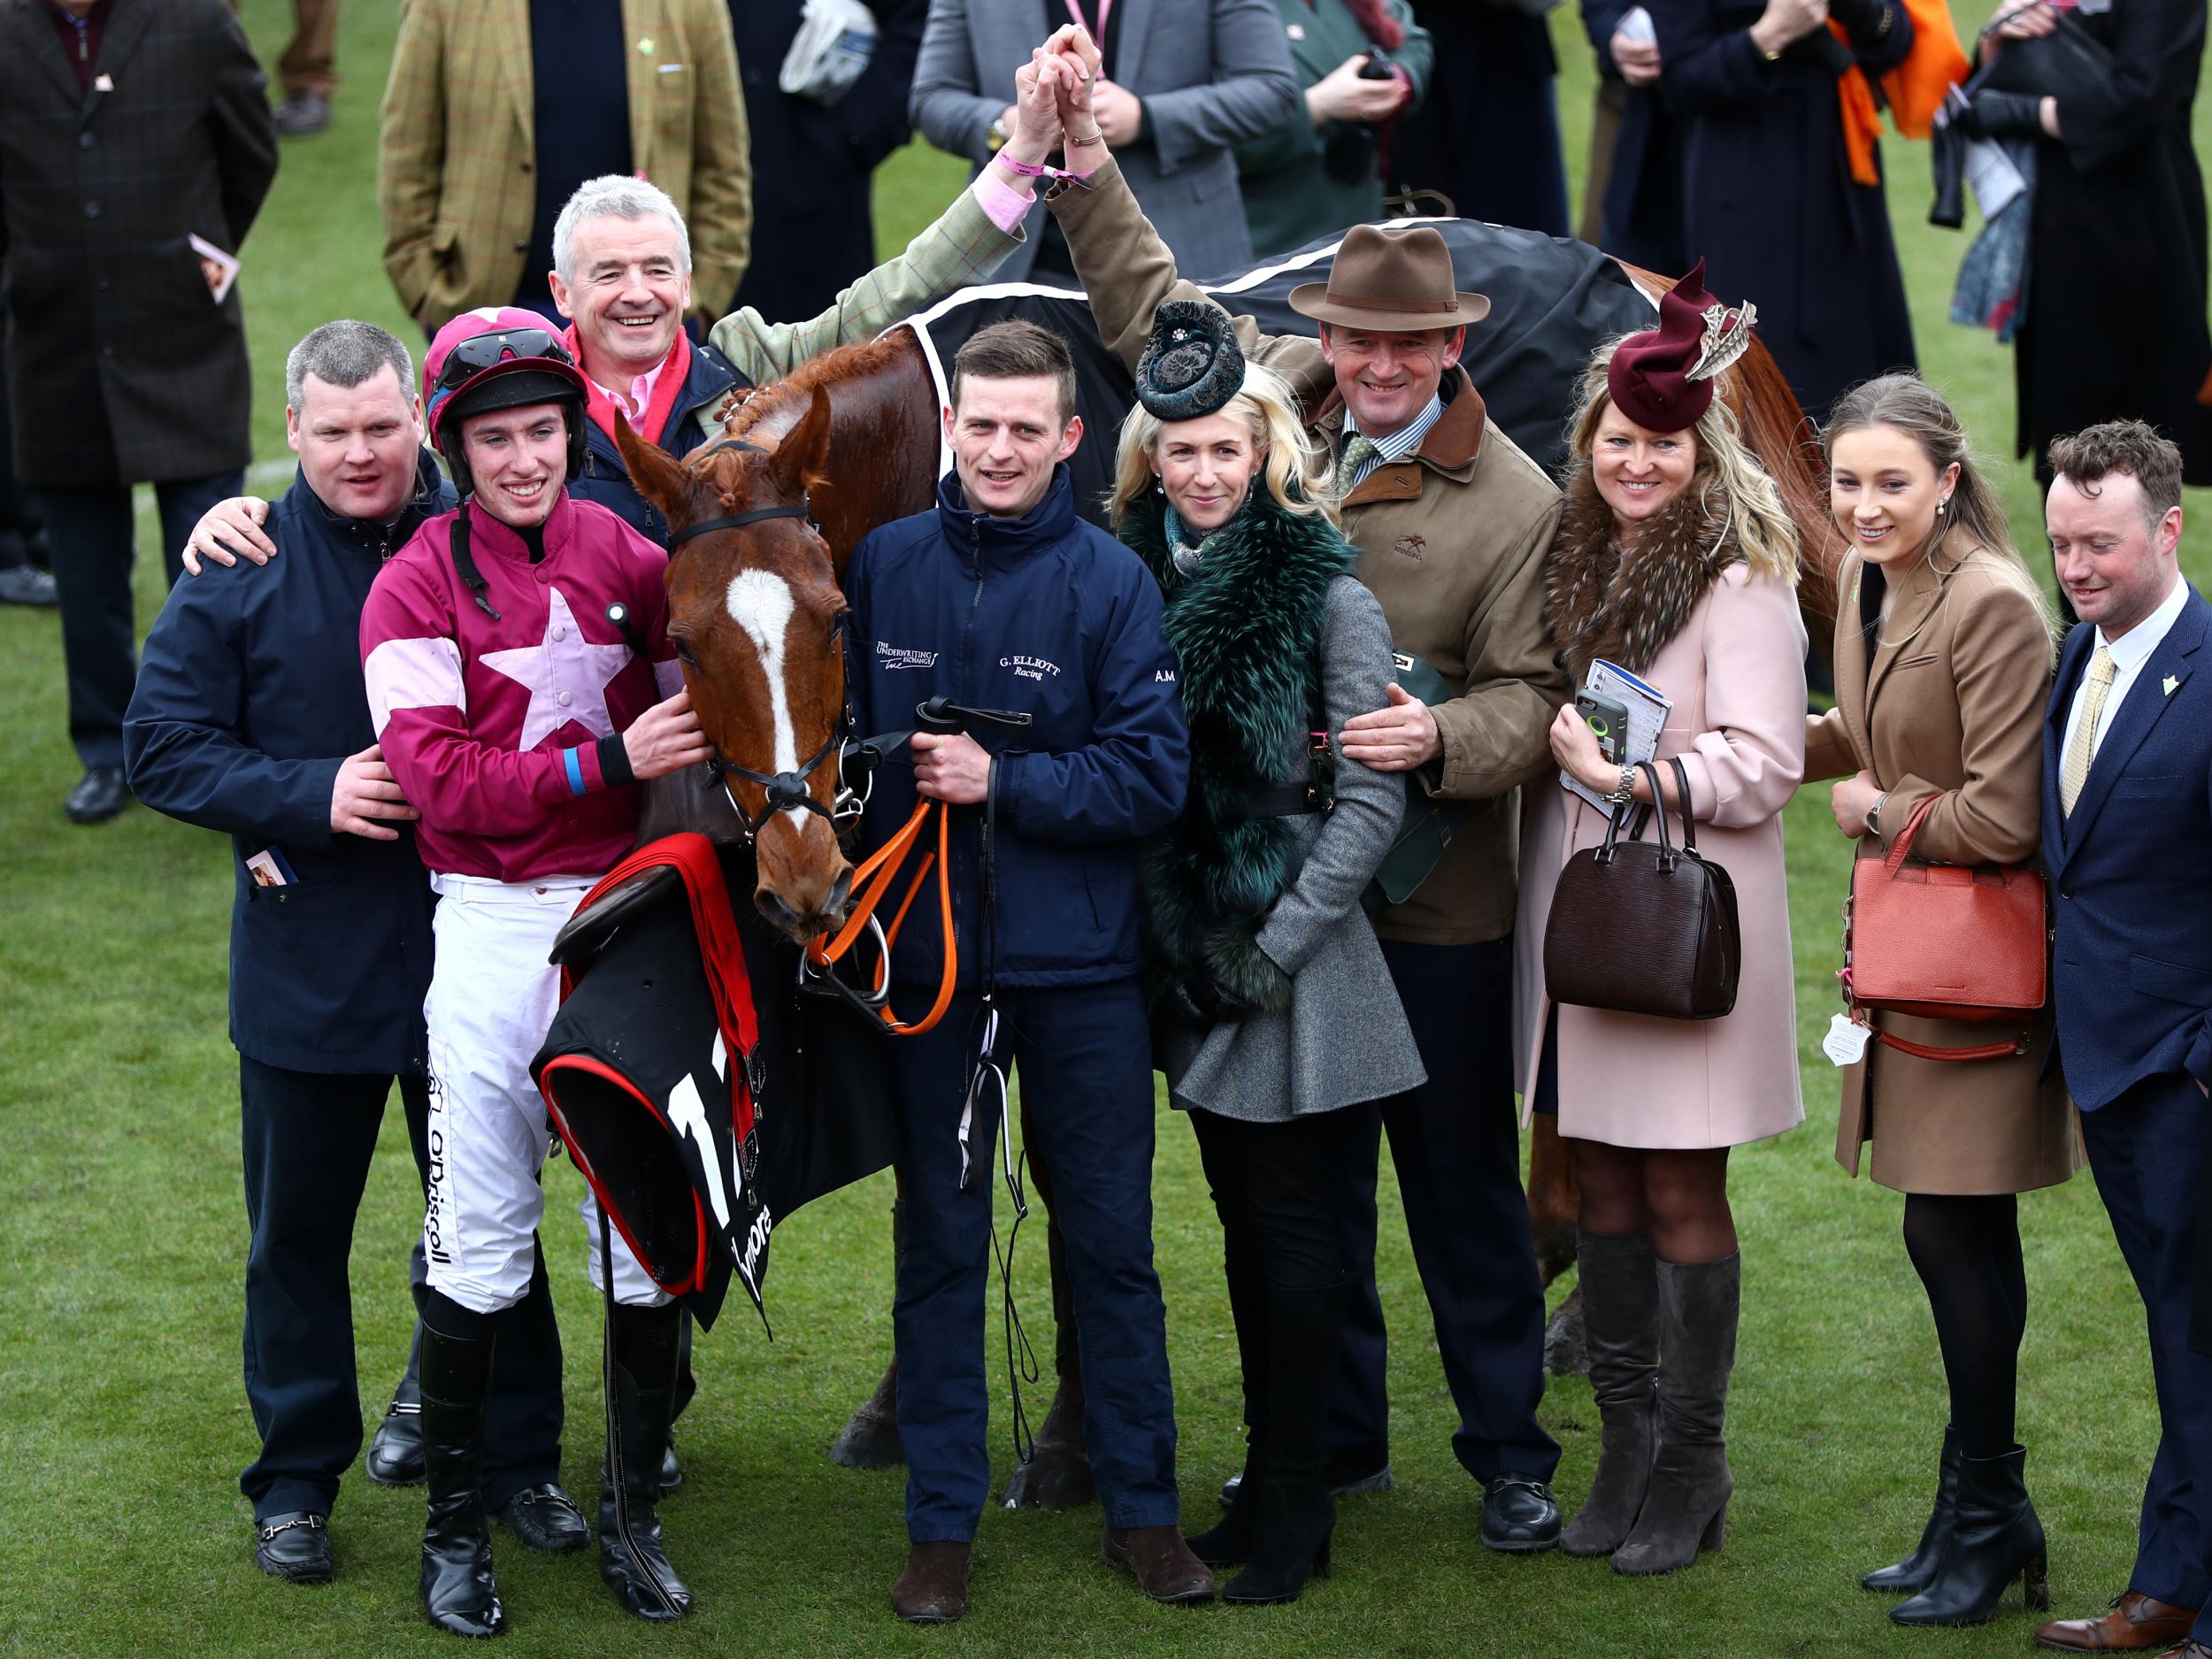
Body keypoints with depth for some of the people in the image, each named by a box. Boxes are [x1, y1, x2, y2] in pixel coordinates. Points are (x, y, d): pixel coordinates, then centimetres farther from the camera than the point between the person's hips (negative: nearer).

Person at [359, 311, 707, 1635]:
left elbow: (700, 709, 8)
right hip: (496, 922, -3)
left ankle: (635, 1515, 20)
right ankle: (456, 1525, 14)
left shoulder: (629, 555, 5)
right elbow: (443, 779, -14)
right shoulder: (417, 586, -3)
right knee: (483, 1240, 0)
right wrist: (609, 761, -24)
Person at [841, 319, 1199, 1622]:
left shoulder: (1111, 580, -5)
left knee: (1113, 1240, 7)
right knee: (941, 1243, 9)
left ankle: (1144, 1510, 18)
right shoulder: (883, 565, 1)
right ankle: (944, 1524, 17)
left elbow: (1153, 777, -9)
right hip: (926, 960, 1)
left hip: (1079, 964, -1)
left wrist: (1002, 781, -17)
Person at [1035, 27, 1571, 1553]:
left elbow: (1532, 695, -10)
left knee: (1464, 1185, 6)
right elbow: (1148, 298, 15)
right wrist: (1080, 149, 11)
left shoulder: (1516, 505, -10)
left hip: (1437, 906, -4)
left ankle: (1510, 1455, 19)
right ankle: (1337, 1438, 29)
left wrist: (1440, 739, -29)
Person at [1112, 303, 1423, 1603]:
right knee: (1243, 1218, 12)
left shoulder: (1326, 594, -10)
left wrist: (1279, 945, -13)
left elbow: (1373, 801, -11)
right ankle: (1269, 1482, 20)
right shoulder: (1144, 581, 6)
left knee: (1292, 1224, -2)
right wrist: (1167, 940, 5)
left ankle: (1295, 1501, 5)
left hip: (1293, 961, -6)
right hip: (1191, 957, 6)